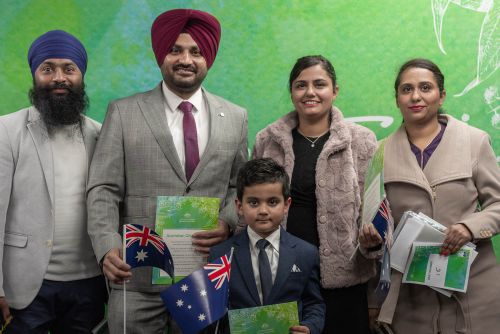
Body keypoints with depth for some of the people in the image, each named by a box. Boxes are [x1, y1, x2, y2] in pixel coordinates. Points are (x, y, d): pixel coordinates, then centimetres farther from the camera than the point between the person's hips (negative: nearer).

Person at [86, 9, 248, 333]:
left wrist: (228, 223, -8)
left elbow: (239, 186, 12)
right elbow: (103, 189, -3)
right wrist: (108, 247, -18)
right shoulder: (123, 112, 1)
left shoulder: (235, 117, 8)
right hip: (138, 276, -2)